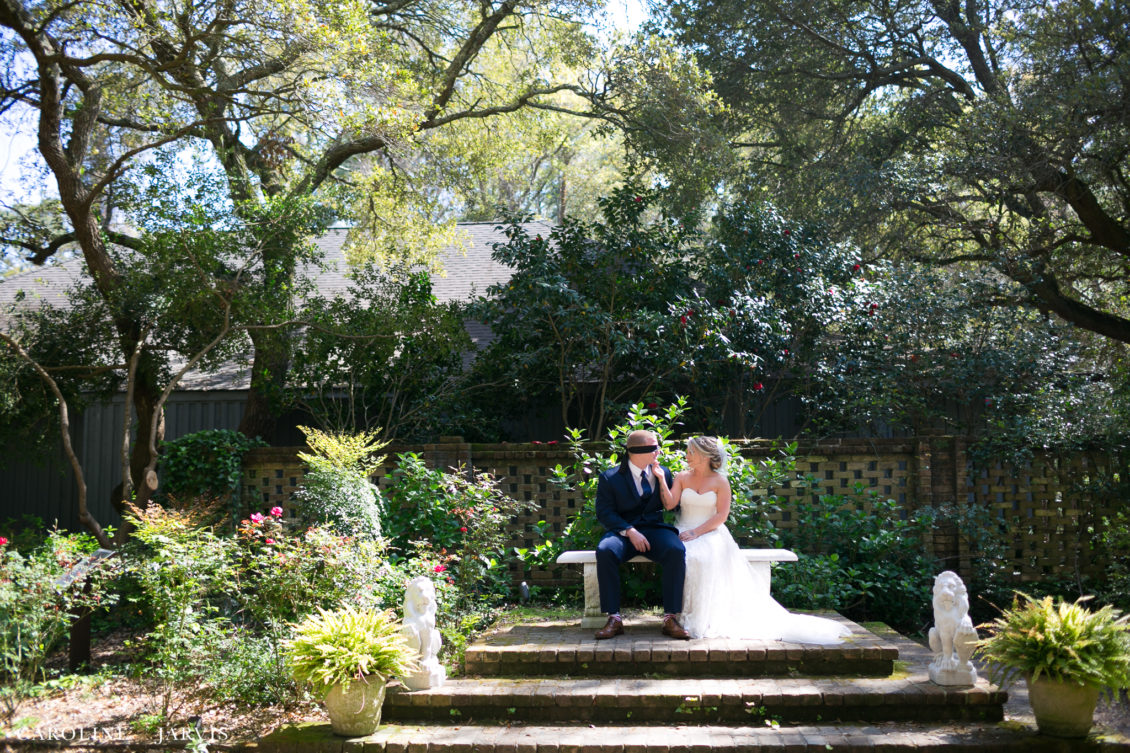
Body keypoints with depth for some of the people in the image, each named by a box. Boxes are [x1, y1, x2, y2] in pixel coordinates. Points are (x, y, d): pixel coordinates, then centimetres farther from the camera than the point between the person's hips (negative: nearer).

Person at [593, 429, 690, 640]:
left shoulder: (663, 473, 14)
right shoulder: (610, 478, 3)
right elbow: (604, 513, -4)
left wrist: (661, 480, -4)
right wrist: (630, 531, -19)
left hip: (655, 529, 2)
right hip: (623, 531, -2)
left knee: (676, 551, -31)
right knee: (605, 551, -34)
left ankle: (670, 618, -25)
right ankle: (614, 619, -25)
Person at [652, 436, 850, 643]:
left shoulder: (720, 481, 4)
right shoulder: (682, 477, 12)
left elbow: (721, 515, -4)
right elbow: (669, 504, -2)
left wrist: (696, 532, -15)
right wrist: (661, 477, -12)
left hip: (710, 532, -2)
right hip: (684, 531, 2)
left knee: (707, 557, -34)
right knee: (684, 556, -33)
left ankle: (702, 620, -25)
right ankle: (681, 614, -23)